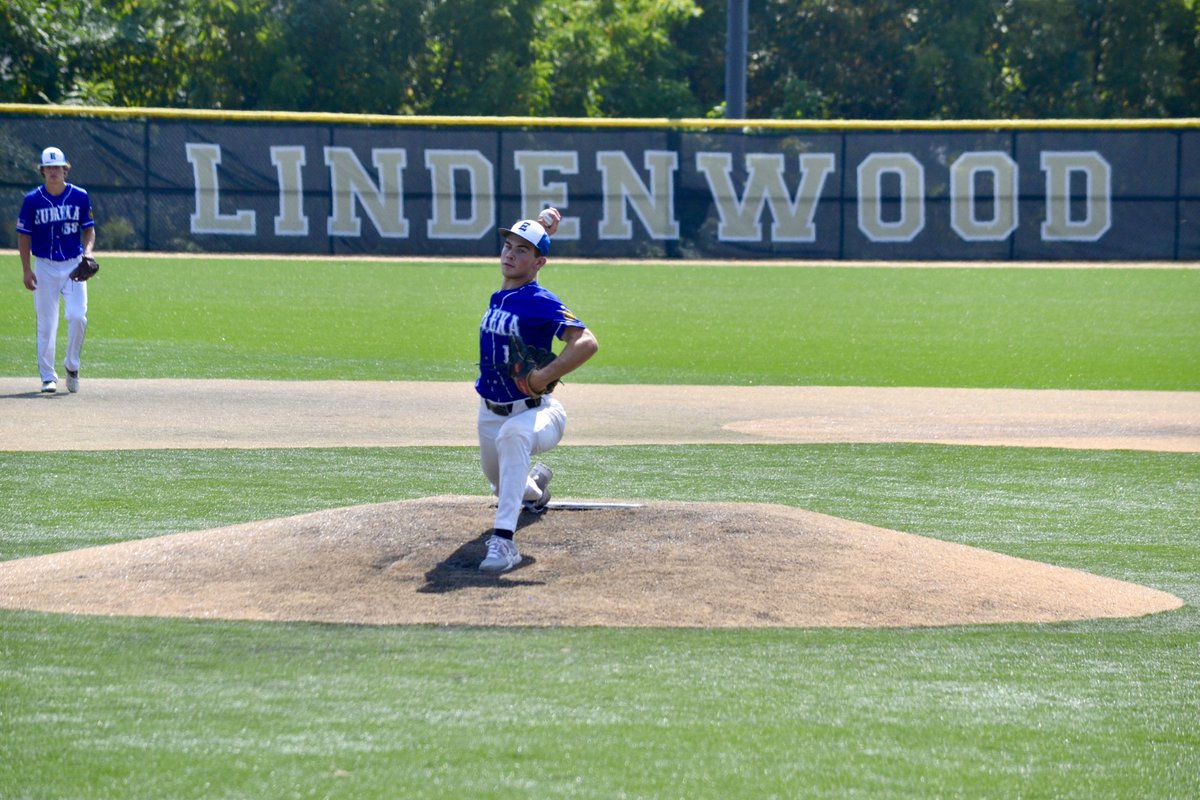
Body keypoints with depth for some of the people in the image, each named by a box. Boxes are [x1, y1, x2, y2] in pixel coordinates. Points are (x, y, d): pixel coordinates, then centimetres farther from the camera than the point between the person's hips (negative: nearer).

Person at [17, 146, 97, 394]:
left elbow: (89, 228, 9)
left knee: (77, 316, -13)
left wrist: (88, 250, -11)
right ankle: (48, 377, 10)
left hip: (74, 266, 0)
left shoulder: (80, 197, 0)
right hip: (45, 266, 0)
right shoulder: (33, 200, -4)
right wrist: (27, 270, -6)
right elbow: (24, 236, 1)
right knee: (46, 324, 1)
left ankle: (72, 365, 9)